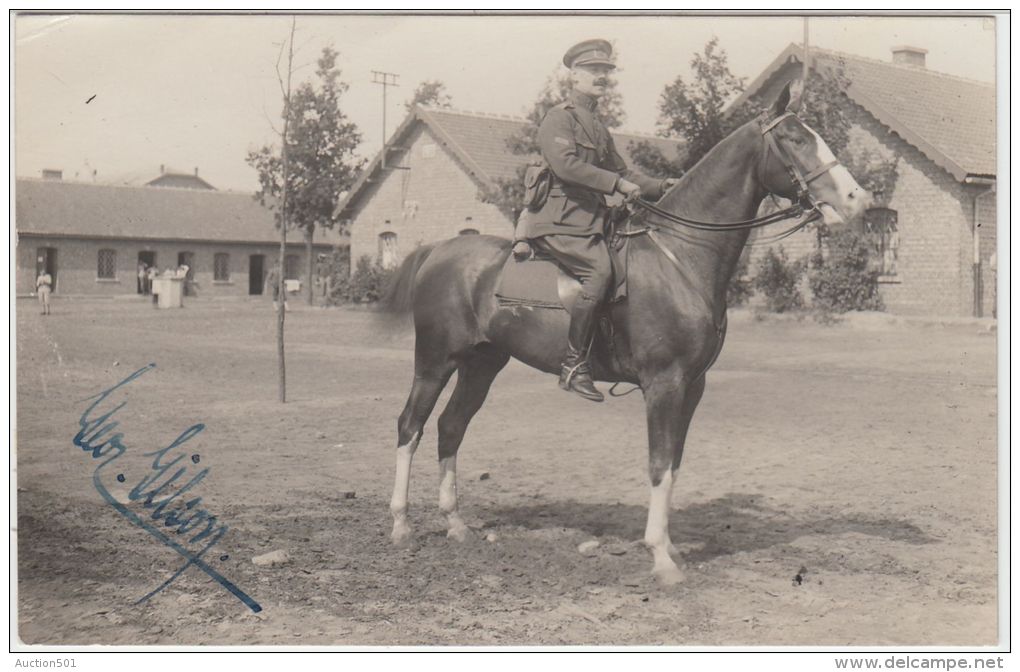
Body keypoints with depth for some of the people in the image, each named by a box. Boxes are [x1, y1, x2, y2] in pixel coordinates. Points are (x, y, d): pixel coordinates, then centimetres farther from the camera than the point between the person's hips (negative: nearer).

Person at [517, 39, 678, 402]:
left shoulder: (598, 128, 25)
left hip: (591, 219, 10)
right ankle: (573, 364, -26)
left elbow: (621, 171, 29)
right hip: (561, 220, -10)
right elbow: (565, 164, -18)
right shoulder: (559, 117, -2)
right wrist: (617, 184, -17)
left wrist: (660, 187, 13)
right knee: (599, 269, -29)